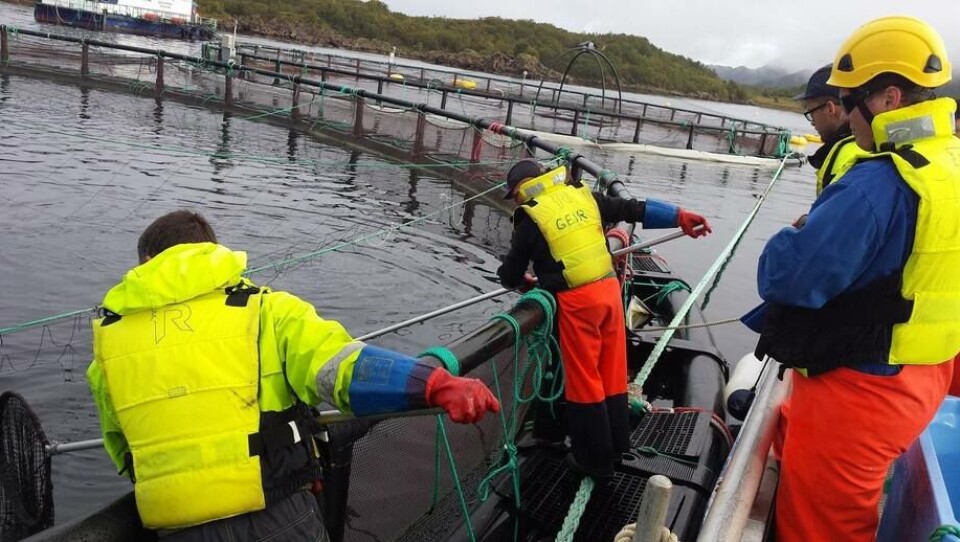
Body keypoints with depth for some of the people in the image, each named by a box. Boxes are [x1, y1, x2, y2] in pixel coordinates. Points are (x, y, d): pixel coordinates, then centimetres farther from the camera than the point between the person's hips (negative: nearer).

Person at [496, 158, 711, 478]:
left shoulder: (531, 219, -5)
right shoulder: (583, 196, 9)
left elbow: (510, 275, 3)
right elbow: (634, 208, 10)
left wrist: (521, 281, 26)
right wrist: (679, 216, 17)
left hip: (575, 301, -6)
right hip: (608, 289, 6)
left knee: (584, 381, 6)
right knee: (612, 375, 15)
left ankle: (596, 460, 16)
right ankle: (614, 447, 28)